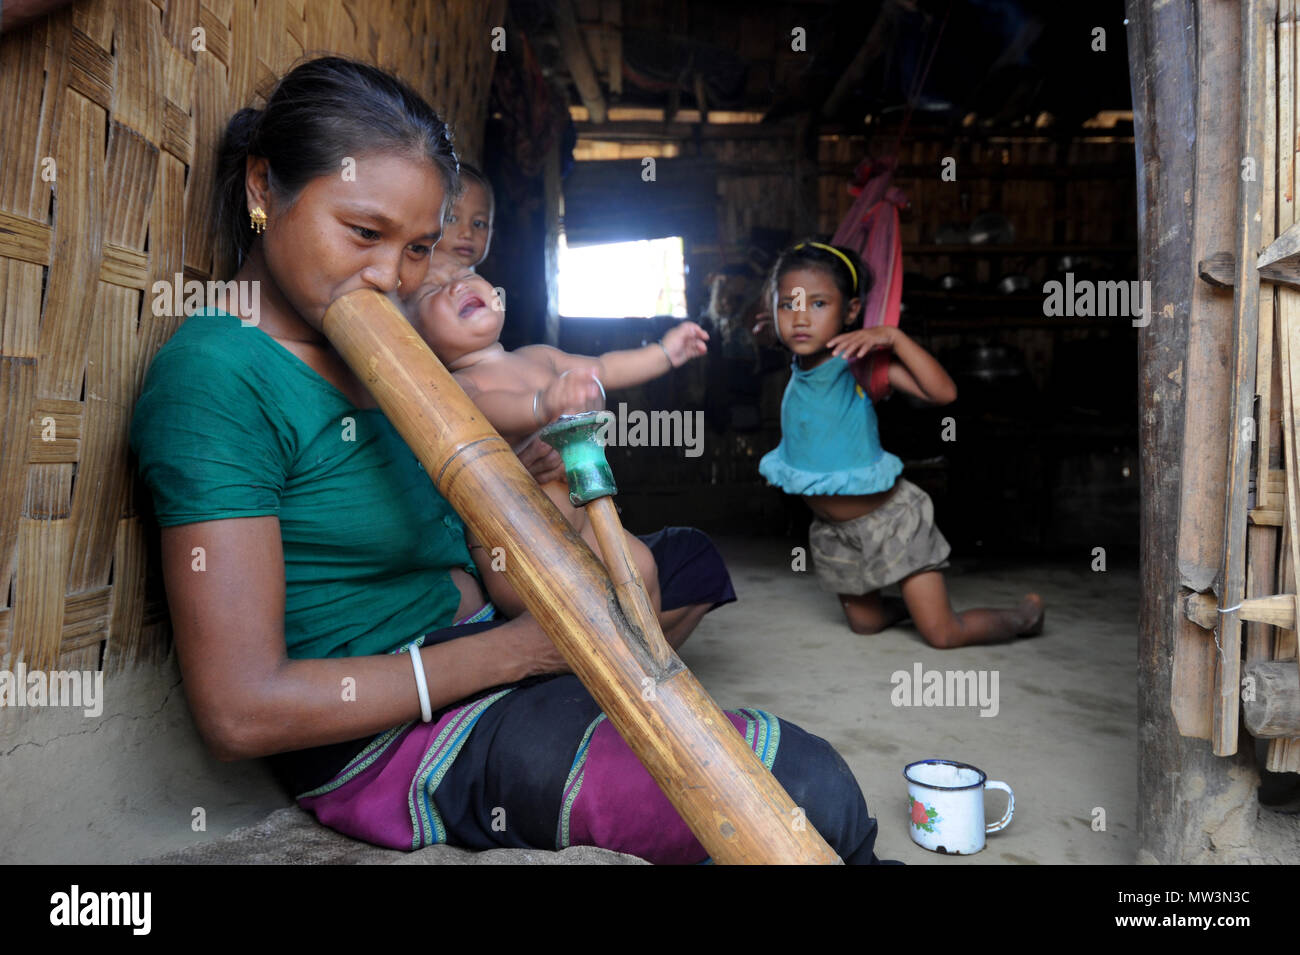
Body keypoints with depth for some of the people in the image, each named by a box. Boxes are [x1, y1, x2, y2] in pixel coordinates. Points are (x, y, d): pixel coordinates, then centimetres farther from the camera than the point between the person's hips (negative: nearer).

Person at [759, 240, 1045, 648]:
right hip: (833, 530, 6)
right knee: (864, 623, 21)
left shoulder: (859, 361, -22)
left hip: (889, 518, -6)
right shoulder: (797, 365, -4)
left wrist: (893, 337, -38)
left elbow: (943, 392, -33)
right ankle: (909, 604, 51)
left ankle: (1025, 614, 26)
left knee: (943, 635, -1)